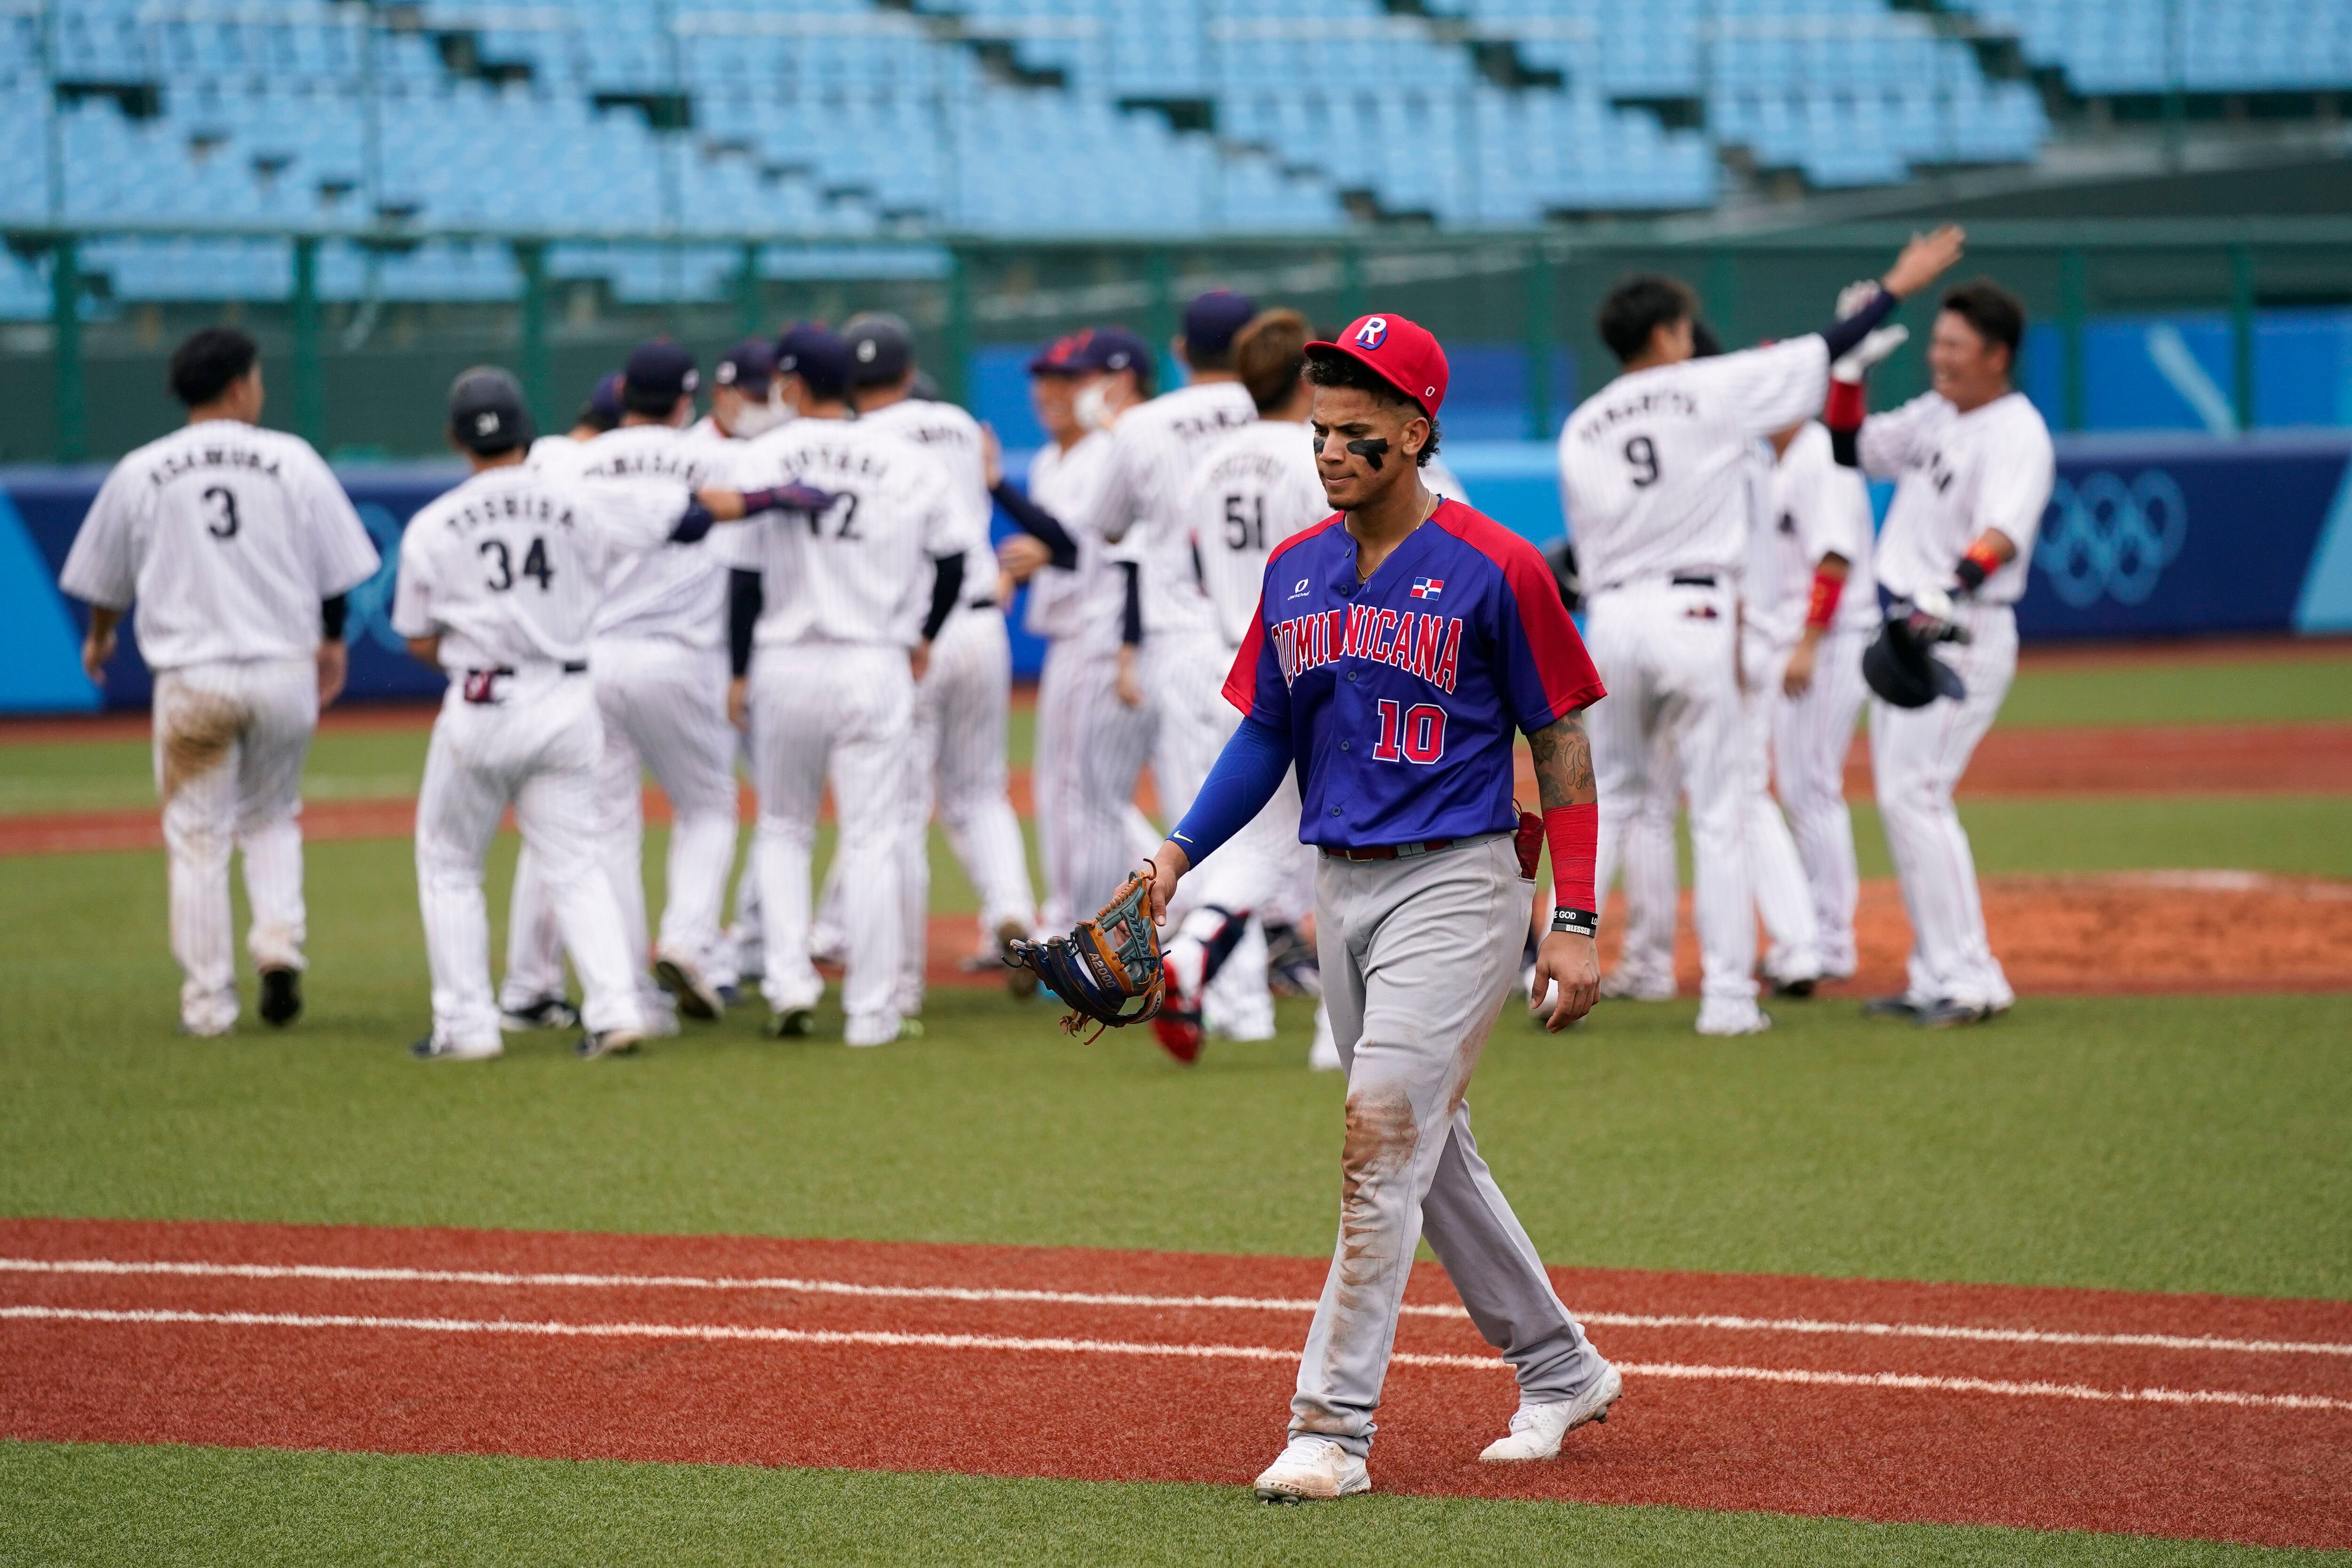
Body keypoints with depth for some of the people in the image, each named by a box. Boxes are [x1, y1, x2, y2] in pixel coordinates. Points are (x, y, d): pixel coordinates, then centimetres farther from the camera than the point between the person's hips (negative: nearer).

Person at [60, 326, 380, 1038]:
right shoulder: (292, 460, 0)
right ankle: (280, 945, -2)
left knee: (198, 839, 6)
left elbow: (105, 581, 12)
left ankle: (208, 1001, 7)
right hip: (284, 671, 1)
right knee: (271, 818, 20)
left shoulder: (140, 472, 1)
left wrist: (100, 637, 33)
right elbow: (336, 569, 5)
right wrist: (332, 640, 23)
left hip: (191, 679, -1)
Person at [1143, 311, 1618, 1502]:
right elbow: (1265, 734, 15)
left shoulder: (1494, 570, -10)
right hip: (1341, 888, 7)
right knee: (1431, 1153, 14)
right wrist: (1180, 853, 0)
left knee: (1382, 1141, -14)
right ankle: (1561, 1372, 29)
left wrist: (1575, 923, -11)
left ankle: (1333, 1425, -13)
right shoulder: (1295, 573, 8)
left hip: (1454, 886, -7)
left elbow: (1561, 744, -6)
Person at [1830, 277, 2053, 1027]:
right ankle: (1934, 976, 18)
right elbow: (1856, 449, 24)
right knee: (1903, 800, 12)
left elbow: (2002, 534, -33)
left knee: (1915, 795, -15)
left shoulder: (2017, 435, -17)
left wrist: (1955, 585, -51)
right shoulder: (1937, 412, 11)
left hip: (1962, 635, -10)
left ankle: (1971, 979, -13)